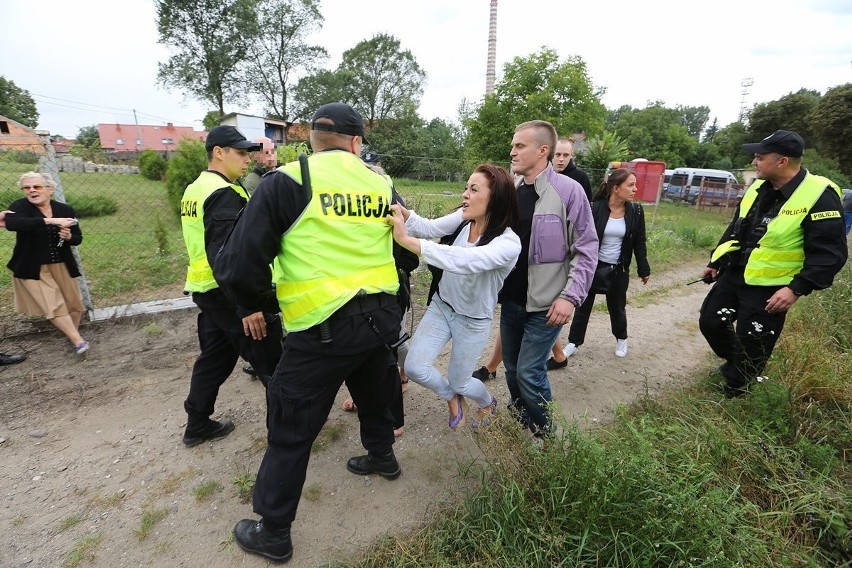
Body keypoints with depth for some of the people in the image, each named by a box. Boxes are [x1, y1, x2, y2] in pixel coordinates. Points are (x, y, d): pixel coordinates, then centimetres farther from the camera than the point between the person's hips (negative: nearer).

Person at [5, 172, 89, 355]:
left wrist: (69, 236, -19)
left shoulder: (65, 209, -1)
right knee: (54, 305, -8)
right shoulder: (20, 206, -10)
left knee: (73, 303, 10)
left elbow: (78, 238, 5)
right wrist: (49, 220, -39)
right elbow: (11, 223, -33)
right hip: (32, 268, -3)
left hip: (62, 266, 3)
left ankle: (73, 335, 32)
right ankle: (78, 341, -2)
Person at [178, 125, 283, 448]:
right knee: (272, 364, 2)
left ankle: (197, 425, 32)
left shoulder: (194, 190, 14)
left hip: (207, 289, 10)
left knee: (215, 357, 20)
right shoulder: (224, 194, -18)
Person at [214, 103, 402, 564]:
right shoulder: (382, 185, 5)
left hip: (324, 328, -5)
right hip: (383, 315, 5)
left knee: (291, 431, 13)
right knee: (374, 393, 31)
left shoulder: (286, 182, -8)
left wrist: (267, 303, 8)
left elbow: (238, 265, -10)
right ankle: (382, 456, 57)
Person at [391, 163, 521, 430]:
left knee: (459, 382, 13)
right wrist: (396, 206, -36)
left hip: (473, 320, -4)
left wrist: (406, 239, -48)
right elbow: (430, 227, -20)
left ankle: (488, 403, 51)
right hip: (441, 306, 5)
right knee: (414, 367, -6)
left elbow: (465, 260, -44)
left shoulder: (509, 243, -29)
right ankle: (452, 398, 29)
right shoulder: (465, 218, -10)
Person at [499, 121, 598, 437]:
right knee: (512, 367, 17)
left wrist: (571, 296, -17)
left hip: (546, 303, -5)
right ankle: (519, 421, 43)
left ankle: (542, 432, 26)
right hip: (511, 300, 6)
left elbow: (586, 249, -10)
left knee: (529, 372, -2)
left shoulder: (568, 190, -11)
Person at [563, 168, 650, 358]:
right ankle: (574, 342, 21)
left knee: (617, 307, 17)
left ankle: (621, 339, 41)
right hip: (593, 266, -2)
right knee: (583, 305, 8)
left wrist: (644, 269, 6)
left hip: (619, 269, 2)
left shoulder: (636, 211, -4)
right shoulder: (595, 208, -14)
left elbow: (639, 242, 4)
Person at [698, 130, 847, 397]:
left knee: (751, 346, 3)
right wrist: (716, 263, 15)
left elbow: (829, 254, -18)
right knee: (710, 322, 13)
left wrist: (797, 289, -25)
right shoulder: (758, 188, 4)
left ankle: (733, 392, 25)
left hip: (769, 288, -7)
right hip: (733, 275, 7)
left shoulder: (819, 196, -18)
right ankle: (736, 363, 40)